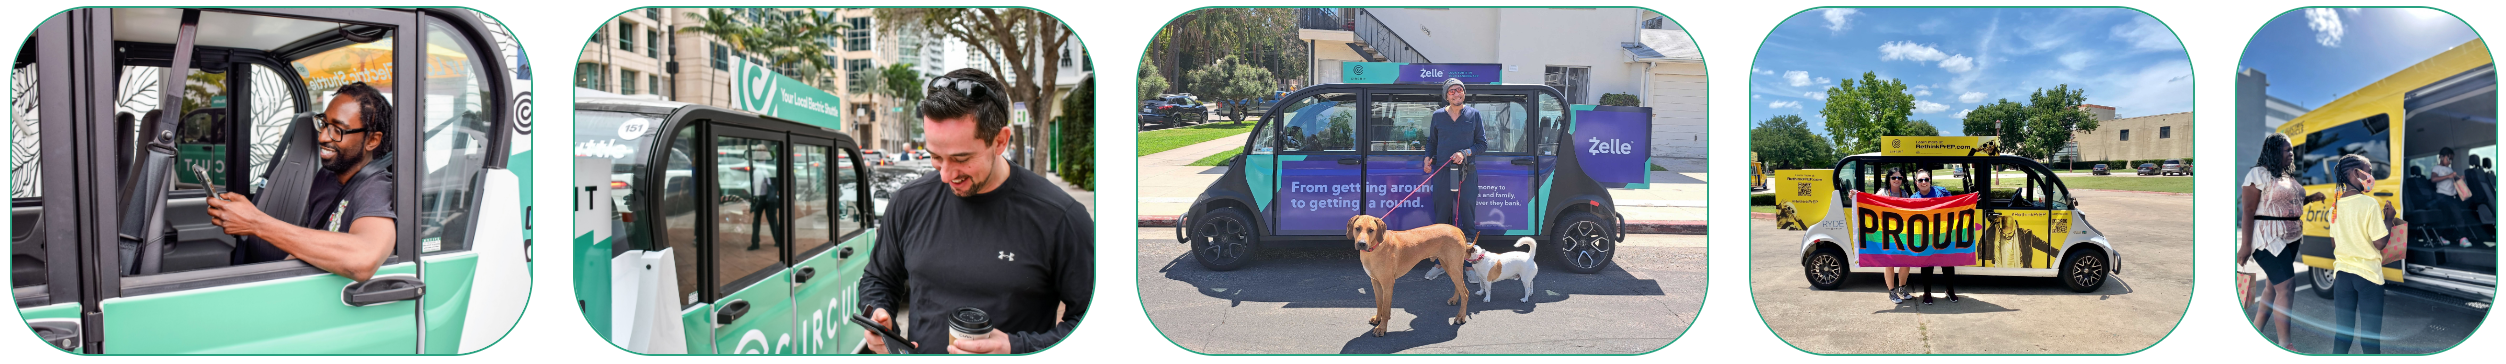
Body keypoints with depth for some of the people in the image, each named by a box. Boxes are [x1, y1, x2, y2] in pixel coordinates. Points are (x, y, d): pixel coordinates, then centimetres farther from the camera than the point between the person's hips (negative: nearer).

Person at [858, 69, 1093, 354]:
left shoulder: (1061, 218, -11)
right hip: (919, 354, 3)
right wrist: (877, 315, 0)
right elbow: (878, 279, 20)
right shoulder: (910, 202, 4)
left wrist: (1017, 348, -18)